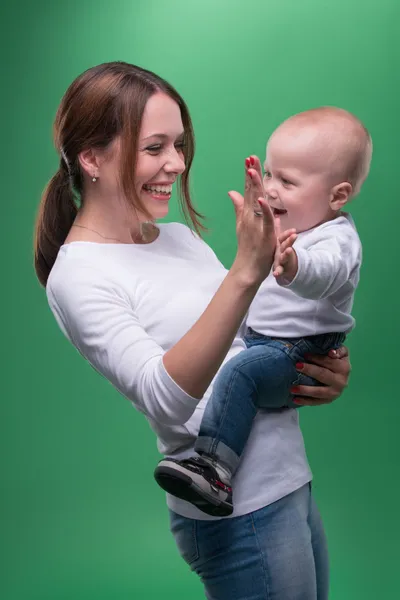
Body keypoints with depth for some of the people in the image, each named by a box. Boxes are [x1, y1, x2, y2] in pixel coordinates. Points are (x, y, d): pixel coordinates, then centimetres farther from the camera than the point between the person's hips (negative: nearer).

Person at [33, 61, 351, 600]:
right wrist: (244, 274, -37)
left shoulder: (180, 236, 9)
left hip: (291, 483, 8)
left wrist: (326, 371, -2)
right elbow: (165, 396, -27)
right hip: (239, 511, -8)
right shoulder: (78, 274, -14)